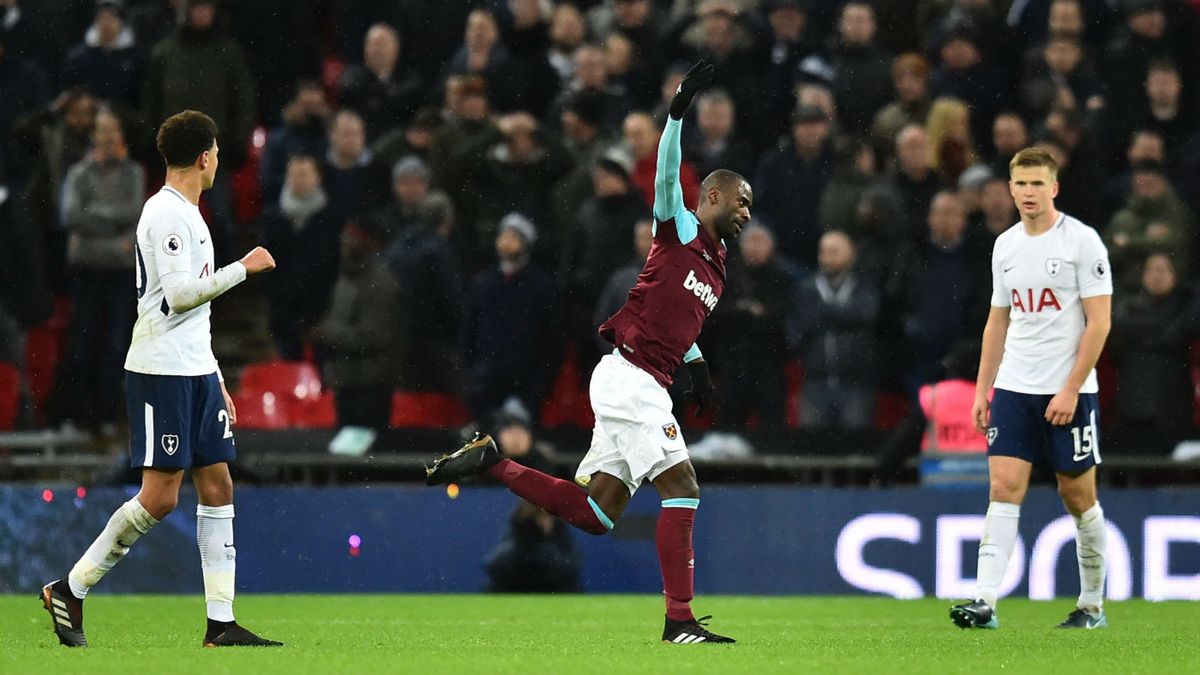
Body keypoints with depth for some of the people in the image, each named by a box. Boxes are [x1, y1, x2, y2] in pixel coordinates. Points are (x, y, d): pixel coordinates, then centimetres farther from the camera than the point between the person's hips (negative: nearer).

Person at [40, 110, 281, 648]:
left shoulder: (187, 215, 19)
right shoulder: (166, 214, -12)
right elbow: (180, 293, -20)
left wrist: (216, 382, 22)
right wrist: (243, 268, -11)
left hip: (196, 371, 10)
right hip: (160, 371, -10)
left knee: (218, 486, 3)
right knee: (160, 495, -10)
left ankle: (221, 624, 2)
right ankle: (70, 591, 2)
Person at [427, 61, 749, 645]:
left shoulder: (716, 268, 22)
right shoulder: (681, 229, -1)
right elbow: (666, 174, -18)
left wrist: (696, 365, 19)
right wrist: (678, 111, -31)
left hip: (645, 386, 9)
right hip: (629, 374, -9)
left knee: (594, 516, 4)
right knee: (681, 487, -14)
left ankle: (491, 463, 12)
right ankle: (679, 619, -15)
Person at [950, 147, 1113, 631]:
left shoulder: (1082, 241, -8)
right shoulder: (1005, 246, 10)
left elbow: (1099, 321, -10)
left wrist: (1070, 390, -15)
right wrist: (982, 390, 12)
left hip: (1068, 391, -4)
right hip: (1013, 388, 4)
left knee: (1078, 496, 3)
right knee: (1004, 487, -7)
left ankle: (1093, 604, 18)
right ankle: (985, 603, -14)